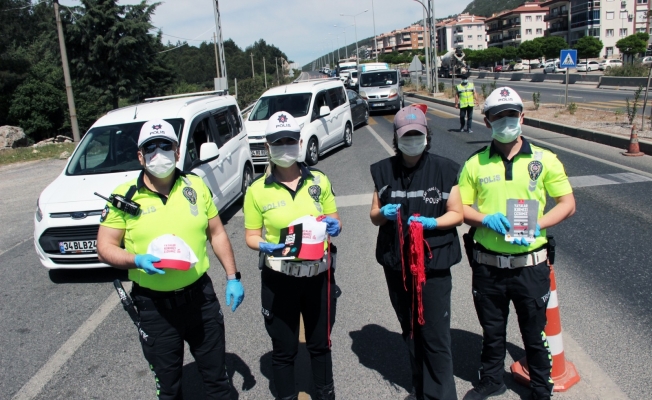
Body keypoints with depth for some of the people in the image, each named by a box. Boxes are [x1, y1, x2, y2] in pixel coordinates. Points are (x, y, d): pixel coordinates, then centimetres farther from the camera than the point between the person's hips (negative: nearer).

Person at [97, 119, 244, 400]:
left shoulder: (196, 186, 2)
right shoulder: (125, 196, -6)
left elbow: (217, 233, 8)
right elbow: (105, 247, -4)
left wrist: (232, 277, 4)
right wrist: (137, 260, -23)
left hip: (200, 295, 2)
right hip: (154, 304, -2)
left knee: (217, 374, 17)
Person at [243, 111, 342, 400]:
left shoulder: (319, 181, -1)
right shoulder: (257, 190, -7)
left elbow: (334, 219, 9)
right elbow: (251, 236, -2)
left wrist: (333, 225, -14)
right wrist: (265, 246, -23)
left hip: (319, 275, 2)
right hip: (278, 280, -2)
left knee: (320, 343, 20)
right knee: (284, 349, 14)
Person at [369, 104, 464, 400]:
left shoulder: (444, 169, -6)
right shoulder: (384, 170, 4)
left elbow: (457, 214, -3)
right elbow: (374, 216, 9)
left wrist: (430, 223, -21)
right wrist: (383, 213, -14)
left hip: (434, 263, -4)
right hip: (396, 264, 4)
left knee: (435, 335, -2)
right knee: (410, 331, 18)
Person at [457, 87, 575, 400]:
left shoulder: (544, 160, -2)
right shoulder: (475, 164, 0)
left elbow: (567, 204, 0)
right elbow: (459, 208, 3)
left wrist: (536, 225, -16)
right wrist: (486, 219, -17)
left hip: (530, 264, -1)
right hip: (488, 265, 1)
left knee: (535, 333, 15)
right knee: (492, 331, 19)